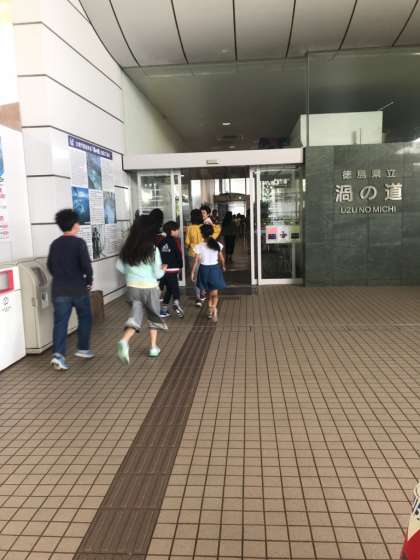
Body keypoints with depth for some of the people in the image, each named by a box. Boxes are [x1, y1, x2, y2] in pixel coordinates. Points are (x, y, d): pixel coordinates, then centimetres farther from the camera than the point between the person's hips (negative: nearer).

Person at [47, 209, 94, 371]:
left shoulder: (54, 244, 7)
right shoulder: (79, 242, -10)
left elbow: (50, 266, 13)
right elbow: (86, 265, -17)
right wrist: (89, 281, -2)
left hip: (59, 290, 4)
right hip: (78, 288, -4)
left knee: (60, 322, 3)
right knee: (85, 317, 15)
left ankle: (58, 354, -8)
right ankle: (83, 349, 22)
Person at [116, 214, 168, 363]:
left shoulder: (127, 247, -1)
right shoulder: (153, 249, -11)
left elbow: (120, 268, 5)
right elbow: (157, 274, -9)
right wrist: (163, 269, 12)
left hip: (132, 287, 3)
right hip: (149, 287, -2)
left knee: (135, 316, 7)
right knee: (153, 316, 18)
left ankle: (124, 341, -20)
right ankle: (153, 347, 25)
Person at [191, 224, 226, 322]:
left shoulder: (199, 246, -11)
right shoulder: (217, 245, -7)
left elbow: (196, 261, -10)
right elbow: (221, 258, 0)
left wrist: (192, 272, 1)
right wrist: (223, 266, 20)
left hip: (204, 269, 0)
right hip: (215, 268, 0)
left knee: (210, 293, 20)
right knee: (214, 293, 6)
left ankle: (210, 310, 27)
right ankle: (214, 308, -21)